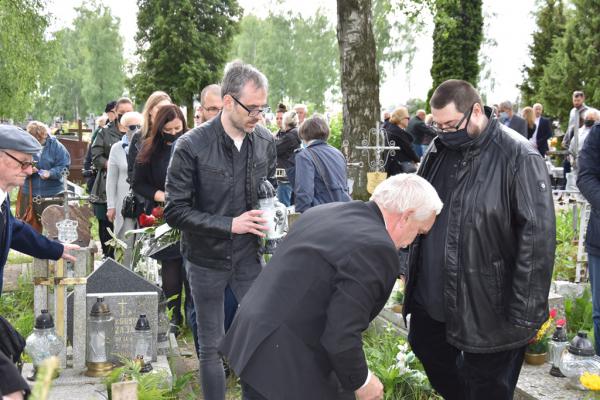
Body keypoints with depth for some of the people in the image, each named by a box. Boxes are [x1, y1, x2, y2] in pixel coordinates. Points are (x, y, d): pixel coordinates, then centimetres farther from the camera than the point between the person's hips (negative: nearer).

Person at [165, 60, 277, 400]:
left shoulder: (266, 142, -4)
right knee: (212, 347, 10)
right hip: (206, 260, -3)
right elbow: (175, 210, -15)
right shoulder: (192, 146, -16)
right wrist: (230, 224, -22)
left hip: (248, 255, 3)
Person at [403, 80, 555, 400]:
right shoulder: (439, 150, 4)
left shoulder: (518, 157, -17)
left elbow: (538, 238, -19)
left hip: (487, 304, -6)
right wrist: (410, 266, 17)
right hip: (432, 293, 7)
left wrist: (526, 313, -19)